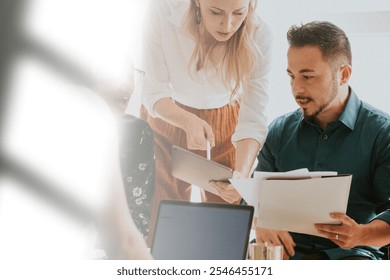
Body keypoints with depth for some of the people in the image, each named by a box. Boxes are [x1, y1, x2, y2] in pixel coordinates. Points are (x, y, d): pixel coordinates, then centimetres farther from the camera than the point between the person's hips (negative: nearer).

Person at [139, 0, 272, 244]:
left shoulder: (258, 37, -27)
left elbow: (253, 120, -27)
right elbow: (154, 92, -23)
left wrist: (242, 174, -44)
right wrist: (188, 121, -43)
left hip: (224, 124, 0)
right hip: (166, 115, 0)